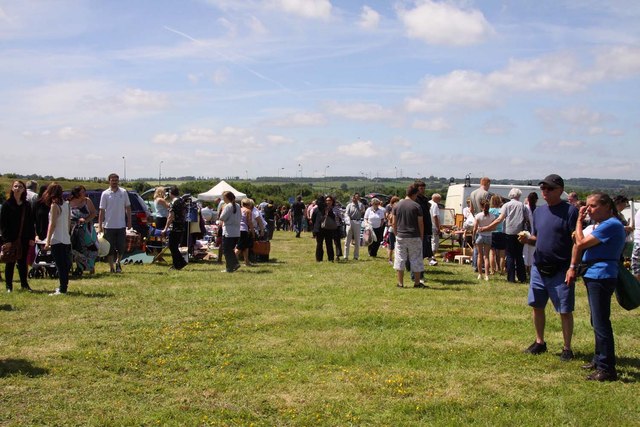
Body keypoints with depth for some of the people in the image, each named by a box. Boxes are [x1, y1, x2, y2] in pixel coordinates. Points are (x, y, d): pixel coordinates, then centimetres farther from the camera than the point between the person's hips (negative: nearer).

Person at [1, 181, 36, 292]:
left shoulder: (27, 205, 8)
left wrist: (32, 238, 1)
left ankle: (24, 284, 19)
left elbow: (31, 222, 9)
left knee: (23, 262, 10)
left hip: (24, 239, 3)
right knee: (10, 262, 5)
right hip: (11, 239, -3)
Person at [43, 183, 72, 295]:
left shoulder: (54, 205, -10)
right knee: (65, 264, 12)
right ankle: (63, 287, 20)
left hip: (57, 240, -7)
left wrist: (48, 241, -12)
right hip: (66, 239, 7)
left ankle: (62, 289, -5)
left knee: (60, 266, -5)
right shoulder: (66, 204, 9)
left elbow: (52, 224, -13)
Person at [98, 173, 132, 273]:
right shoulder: (105, 194, -1)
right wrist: (100, 225, -5)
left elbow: (128, 208, 9)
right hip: (109, 226, -1)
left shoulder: (123, 192, 4)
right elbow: (102, 210, -2)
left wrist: (129, 222, 4)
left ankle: (118, 262, 29)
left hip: (121, 225, 1)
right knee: (110, 248, 4)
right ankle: (111, 267, 14)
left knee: (121, 247, 3)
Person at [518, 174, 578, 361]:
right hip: (539, 267, 6)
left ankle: (567, 348, 14)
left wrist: (572, 267, -19)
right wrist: (527, 239, -5)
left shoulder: (570, 211, -9)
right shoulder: (539, 211, 10)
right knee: (537, 306, 12)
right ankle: (539, 342, 27)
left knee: (565, 310, 2)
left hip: (561, 270, -6)